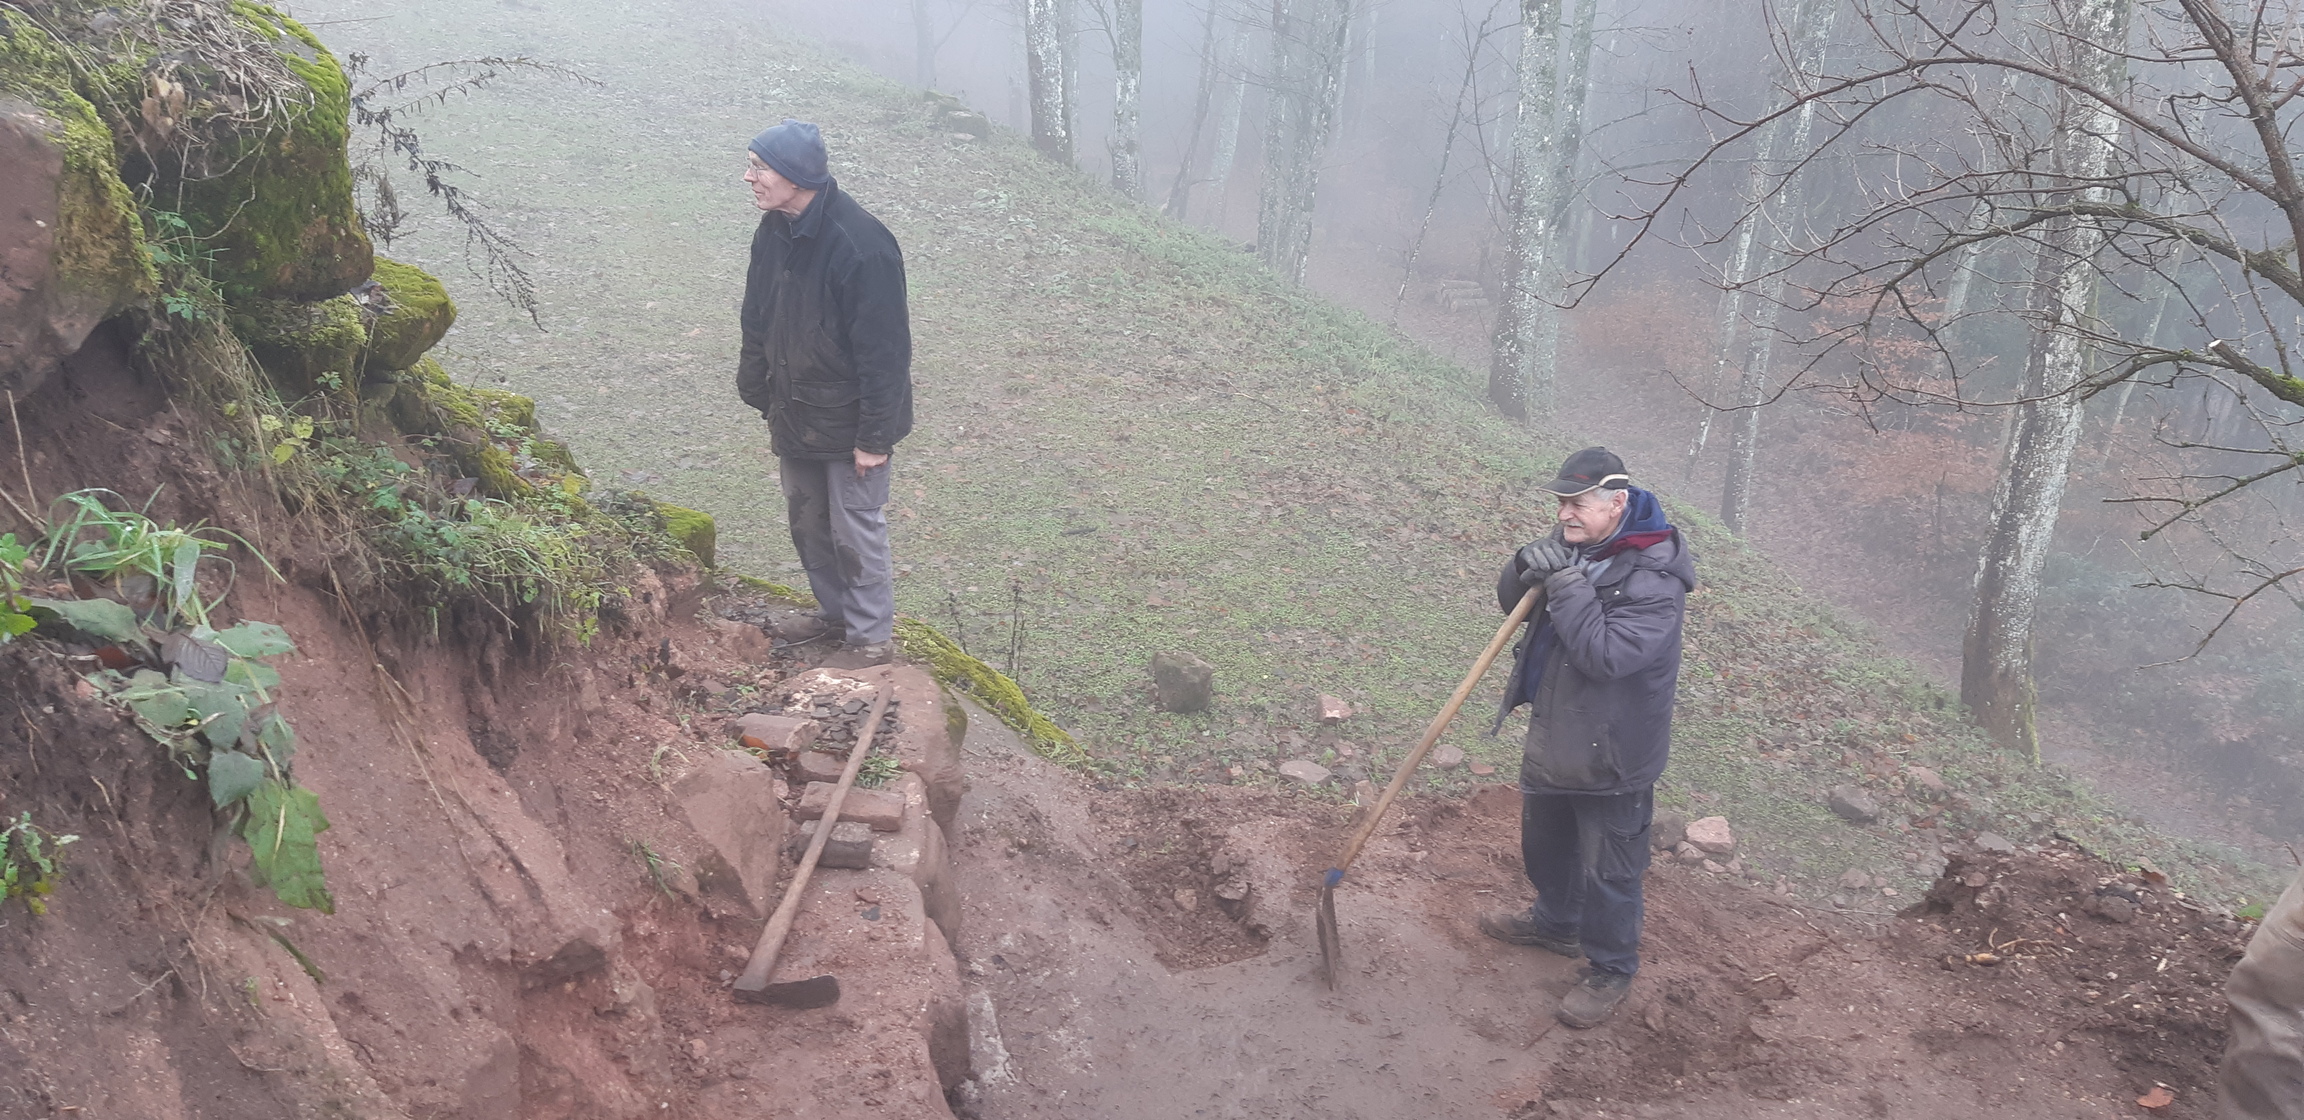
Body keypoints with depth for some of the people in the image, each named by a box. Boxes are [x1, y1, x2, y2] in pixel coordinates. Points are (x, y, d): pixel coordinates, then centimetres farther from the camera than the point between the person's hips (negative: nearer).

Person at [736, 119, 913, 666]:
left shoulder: (861, 245, -27)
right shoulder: (774, 230, -2)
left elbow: (884, 350, -23)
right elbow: (758, 320, 11)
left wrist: (874, 437, -20)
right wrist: (757, 391, 13)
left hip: (849, 420, -8)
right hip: (795, 413, 8)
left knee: (855, 528, 4)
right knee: (806, 520, 20)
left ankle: (872, 636, 21)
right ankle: (836, 612, 39)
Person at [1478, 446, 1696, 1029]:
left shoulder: (1654, 579, -26)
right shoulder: (1573, 543, -2)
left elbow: (1605, 655, -33)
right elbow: (1513, 603, 4)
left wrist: (1566, 584, -33)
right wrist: (1525, 570, -19)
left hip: (1612, 752, -8)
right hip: (1552, 735, 8)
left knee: (1608, 870, 7)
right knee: (1544, 843, 27)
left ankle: (1610, 970, 27)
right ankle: (1555, 923, 52)